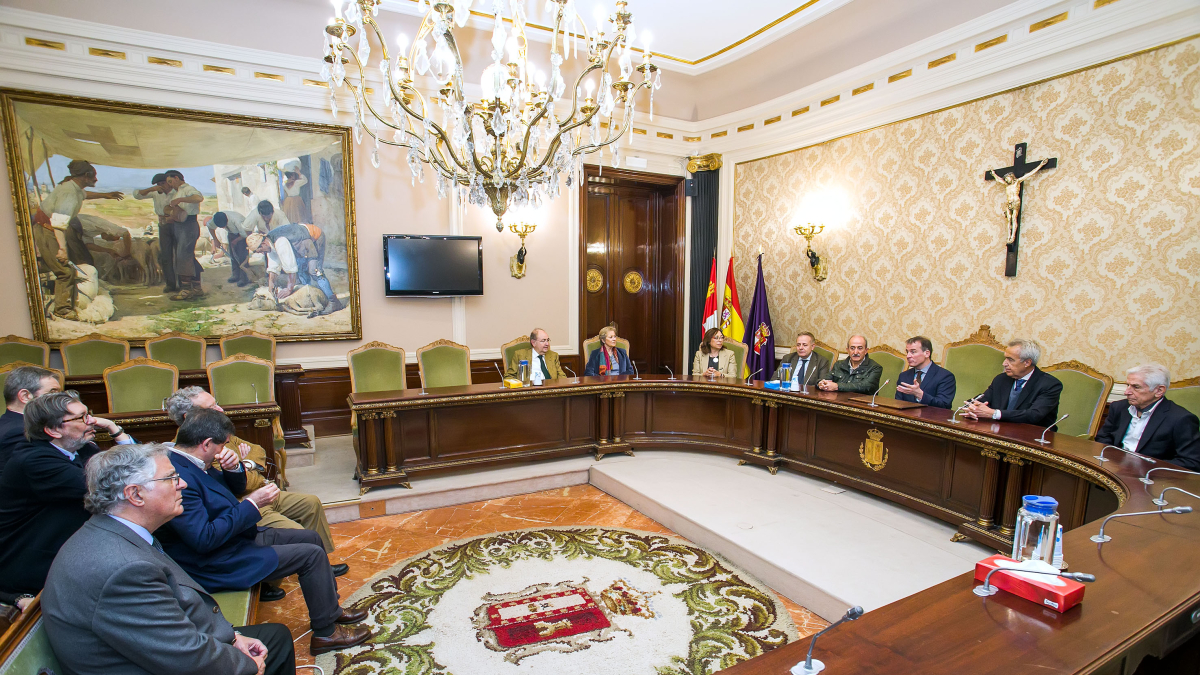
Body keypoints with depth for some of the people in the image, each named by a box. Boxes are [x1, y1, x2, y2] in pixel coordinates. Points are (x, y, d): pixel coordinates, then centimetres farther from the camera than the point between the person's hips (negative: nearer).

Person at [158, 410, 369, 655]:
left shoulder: (186, 462, 2)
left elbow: (234, 487, 14)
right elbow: (204, 539, -31)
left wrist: (234, 467, -9)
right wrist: (251, 504, -24)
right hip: (215, 563, -11)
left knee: (311, 538, 13)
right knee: (311, 555, -13)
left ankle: (330, 608, 26)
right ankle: (325, 632, 2)